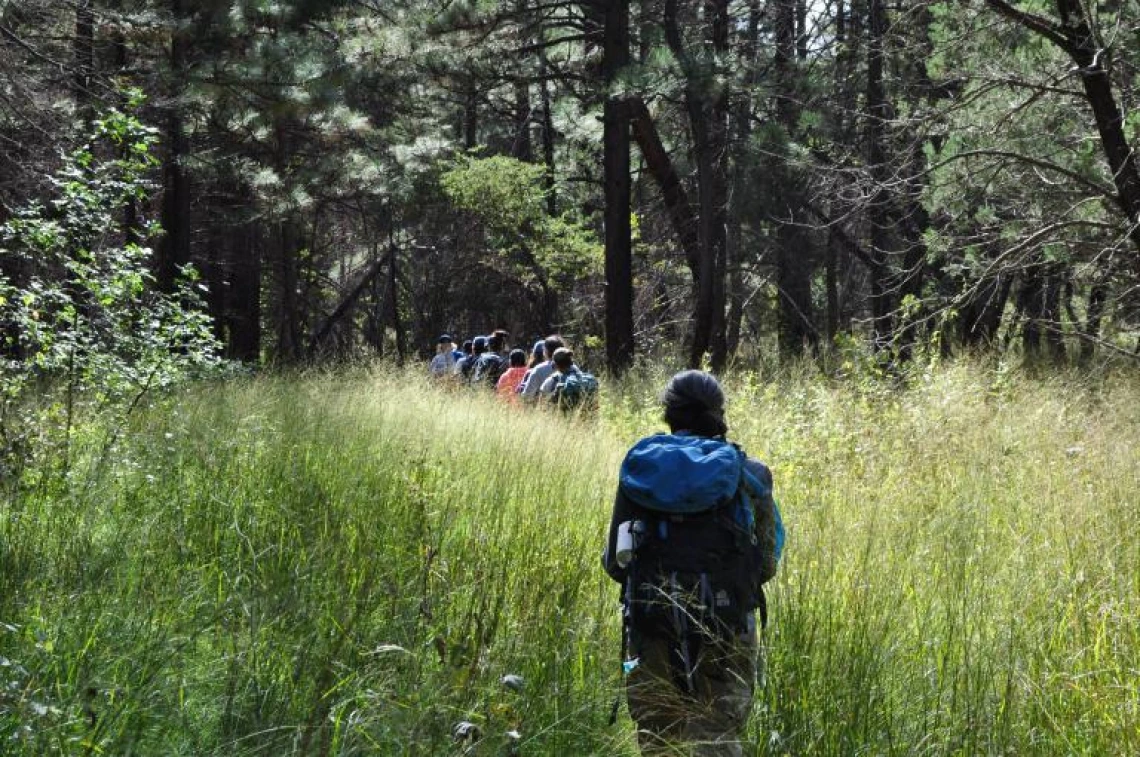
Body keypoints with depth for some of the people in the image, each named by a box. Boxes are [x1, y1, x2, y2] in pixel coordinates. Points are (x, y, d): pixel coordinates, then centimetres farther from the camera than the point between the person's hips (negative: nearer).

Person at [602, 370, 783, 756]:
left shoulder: (638, 469, 5)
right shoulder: (747, 474, 1)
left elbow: (614, 561, 7)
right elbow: (770, 557, 7)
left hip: (651, 624, 2)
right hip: (724, 629, -2)